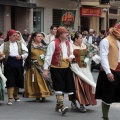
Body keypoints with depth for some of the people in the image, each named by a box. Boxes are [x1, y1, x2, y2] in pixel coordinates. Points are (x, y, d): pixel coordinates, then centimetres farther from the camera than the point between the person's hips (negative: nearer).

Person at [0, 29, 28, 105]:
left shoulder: (20, 44, 12)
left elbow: (26, 53, 4)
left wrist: (21, 56, -14)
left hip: (18, 63, 3)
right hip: (9, 63, -3)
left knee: (18, 81, 10)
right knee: (10, 81, -9)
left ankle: (15, 95, 34)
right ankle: (10, 98, -9)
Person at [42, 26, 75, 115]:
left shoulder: (68, 43, 10)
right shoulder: (53, 43, -11)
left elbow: (72, 53, 22)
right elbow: (48, 57, -13)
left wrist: (70, 57, -4)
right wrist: (46, 69, -17)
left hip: (66, 68, 7)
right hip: (56, 68, -7)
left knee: (63, 87, 11)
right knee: (59, 87, -11)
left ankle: (58, 104, 25)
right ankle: (62, 106, -15)